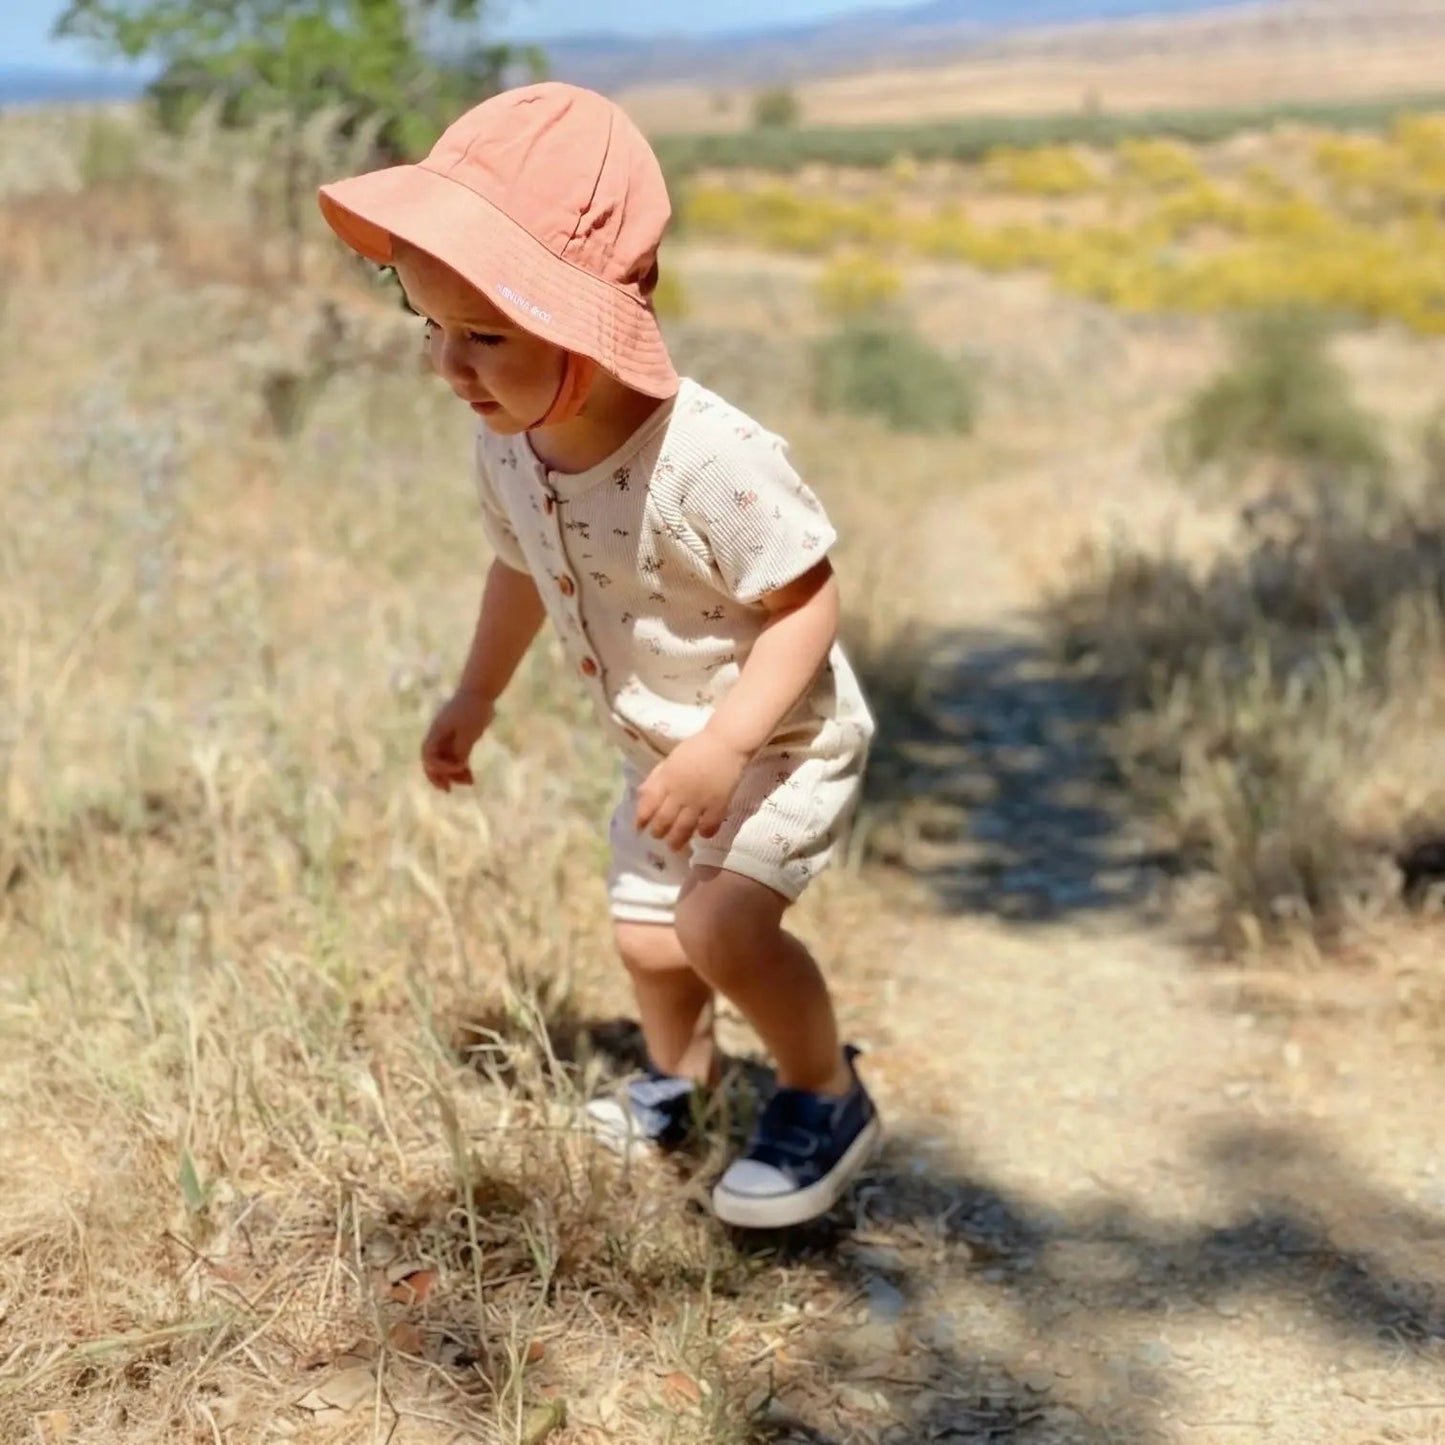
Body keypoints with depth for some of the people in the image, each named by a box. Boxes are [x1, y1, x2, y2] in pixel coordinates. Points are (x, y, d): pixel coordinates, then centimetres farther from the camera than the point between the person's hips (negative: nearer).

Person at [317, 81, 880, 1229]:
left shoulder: (711, 459, -38)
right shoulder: (508, 443, -14)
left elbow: (808, 604, -29)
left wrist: (723, 749, -37)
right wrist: (476, 698, 17)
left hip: (782, 737, -7)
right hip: (660, 745, 7)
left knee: (723, 927, -23)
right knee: (646, 936, 19)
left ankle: (828, 1100, 4)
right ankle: (678, 1076, 51)